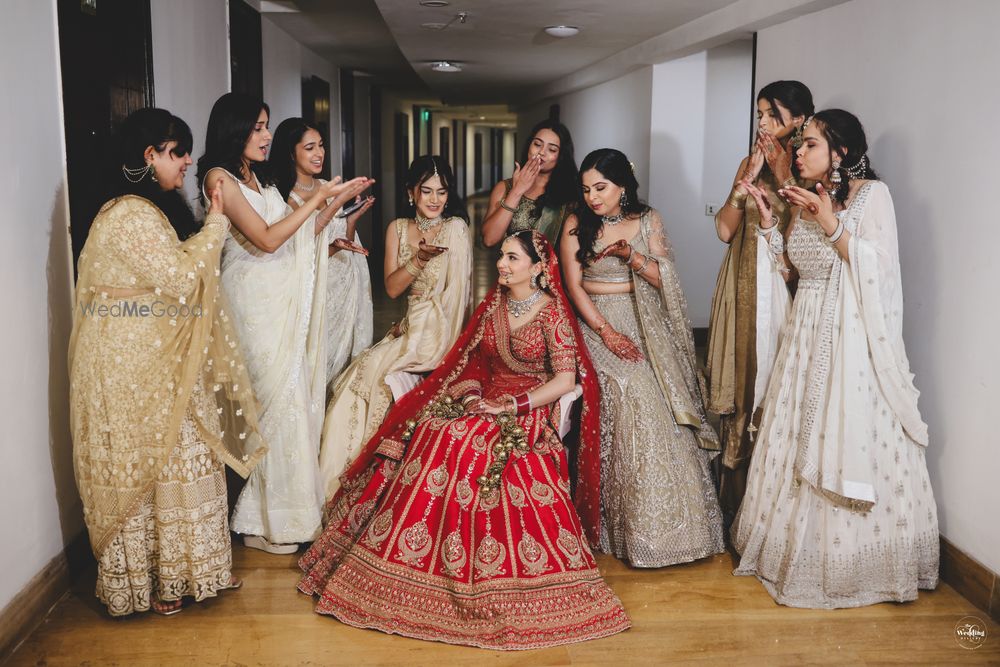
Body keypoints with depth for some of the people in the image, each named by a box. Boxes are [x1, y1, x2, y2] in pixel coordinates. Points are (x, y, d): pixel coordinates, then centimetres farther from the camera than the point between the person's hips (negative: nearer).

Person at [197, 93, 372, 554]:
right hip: (255, 301, -8)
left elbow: (300, 235, 17)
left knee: (296, 392, 6)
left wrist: (338, 201, 10)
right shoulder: (219, 177, -9)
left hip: (286, 299, 8)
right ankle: (262, 523, 6)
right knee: (275, 398, -6)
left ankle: (293, 503, 16)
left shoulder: (260, 177, 17)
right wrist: (316, 199, -12)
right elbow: (267, 239, -17)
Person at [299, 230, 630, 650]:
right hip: (486, 401, 6)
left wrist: (509, 407, -17)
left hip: (528, 413, -6)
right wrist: (472, 393, -1)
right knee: (432, 436, -19)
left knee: (467, 447, -30)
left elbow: (567, 380, -15)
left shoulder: (552, 312, -8)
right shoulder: (494, 303, 11)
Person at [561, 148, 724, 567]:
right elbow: (574, 286, -3)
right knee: (625, 404, -17)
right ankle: (625, 527, -8)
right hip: (597, 323, -1)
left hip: (644, 325, 1)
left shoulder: (647, 220, 6)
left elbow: (664, 279, 1)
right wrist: (607, 333, -13)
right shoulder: (576, 225, 3)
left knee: (657, 411, -11)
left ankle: (662, 526, 0)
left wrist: (631, 254, -17)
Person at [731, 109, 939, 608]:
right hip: (806, 331, 7)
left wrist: (831, 224, -21)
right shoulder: (805, 200, 13)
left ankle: (858, 558, 11)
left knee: (850, 440, -4)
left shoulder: (872, 194, -7)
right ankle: (799, 548, 24)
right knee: (800, 440, 10)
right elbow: (785, 264, 10)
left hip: (851, 336, -7)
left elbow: (877, 266, -16)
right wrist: (765, 215, 3)